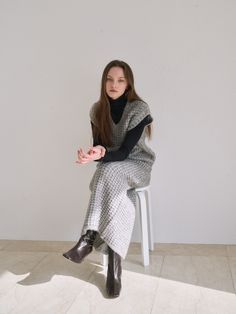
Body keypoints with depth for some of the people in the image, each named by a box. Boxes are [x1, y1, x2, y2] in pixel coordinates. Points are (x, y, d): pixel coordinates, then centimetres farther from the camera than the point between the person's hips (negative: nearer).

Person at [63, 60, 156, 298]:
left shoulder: (140, 109, -14)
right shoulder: (97, 110, 0)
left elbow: (125, 151, -21)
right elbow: (98, 145, -2)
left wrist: (101, 156, -39)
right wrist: (98, 152, -26)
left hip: (137, 166, -3)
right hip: (111, 168, 3)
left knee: (110, 172, -37)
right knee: (117, 195, -32)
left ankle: (89, 238, -31)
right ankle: (114, 262, -31)